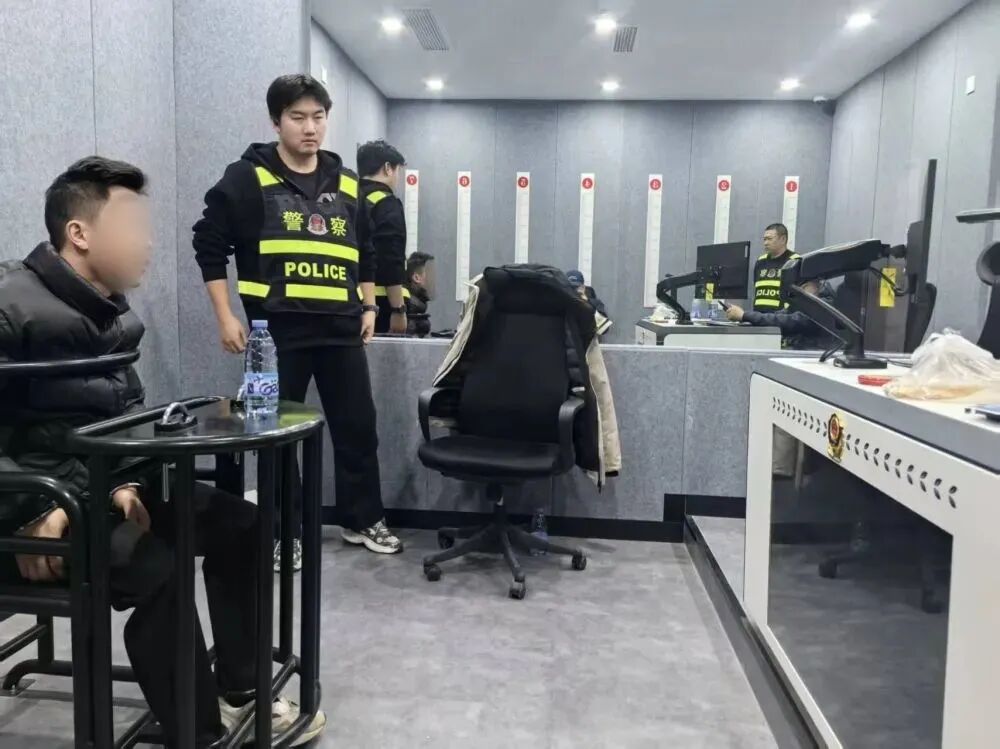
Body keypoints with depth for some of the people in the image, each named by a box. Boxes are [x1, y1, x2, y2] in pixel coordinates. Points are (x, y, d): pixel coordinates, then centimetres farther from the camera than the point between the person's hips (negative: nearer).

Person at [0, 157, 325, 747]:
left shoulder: (115, 313, 8)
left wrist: (129, 483, -6)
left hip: (102, 487, 9)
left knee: (238, 523, 3)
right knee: (153, 569, -31)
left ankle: (237, 692, 15)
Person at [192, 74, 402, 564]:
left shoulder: (346, 184, 13)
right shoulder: (248, 178, -1)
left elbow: (365, 253, 23)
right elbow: (209, 245, -2)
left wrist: (368, 308, 15)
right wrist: (226, 317, -7)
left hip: (341, 329, 4)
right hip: (277, 330, -4)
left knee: (358, 427, 9)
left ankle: (363, 520, 26)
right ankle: (284, 532, 21)